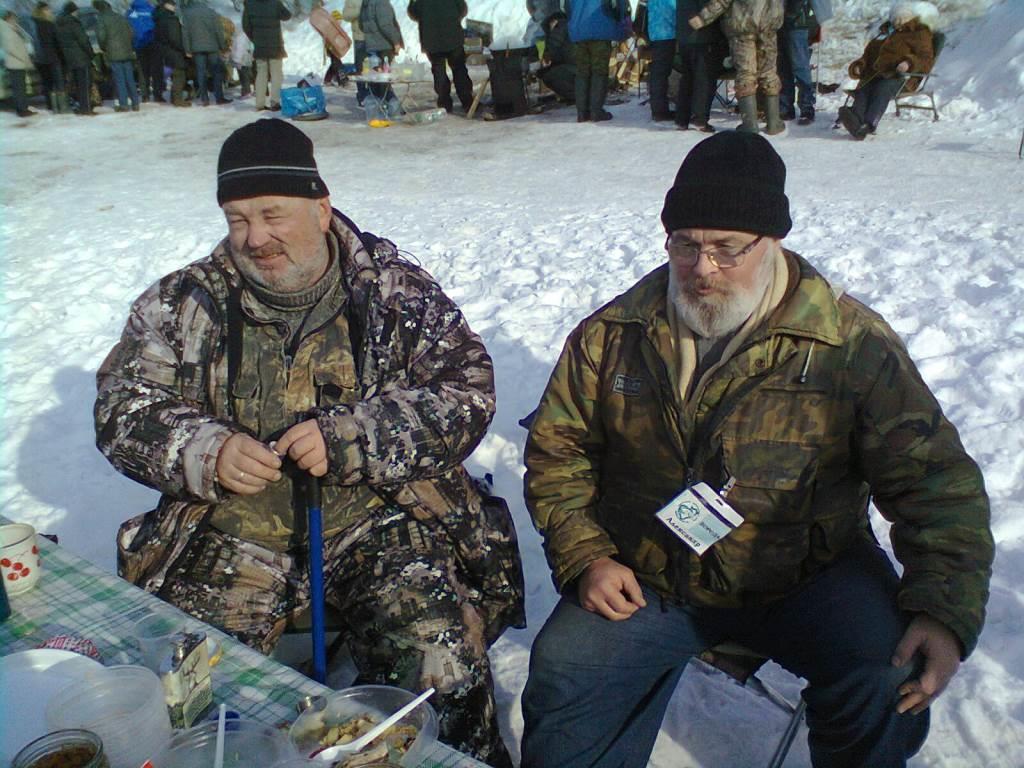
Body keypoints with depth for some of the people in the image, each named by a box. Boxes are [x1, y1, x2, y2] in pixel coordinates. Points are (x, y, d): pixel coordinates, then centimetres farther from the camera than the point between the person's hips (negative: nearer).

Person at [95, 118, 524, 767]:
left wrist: (350, 436, -19)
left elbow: (469, 391, -6)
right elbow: (122, 406, 8)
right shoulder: (186, 302, 6)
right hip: (235, 532, 2)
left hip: (380, 519, -1)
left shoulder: (395, 289, 1)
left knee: (444, 664, -21)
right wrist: (204, 451, -14)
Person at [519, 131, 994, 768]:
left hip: (806, 575, -1)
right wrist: (585, 556, -8)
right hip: (644, 579, 2)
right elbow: (557, 451, 5)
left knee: (886, 683, -24)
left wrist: (945, 612, -21)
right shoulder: (612, 335, -2)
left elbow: (936, 480, -8)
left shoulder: (854, 344, -9)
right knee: (561, 676, -19)